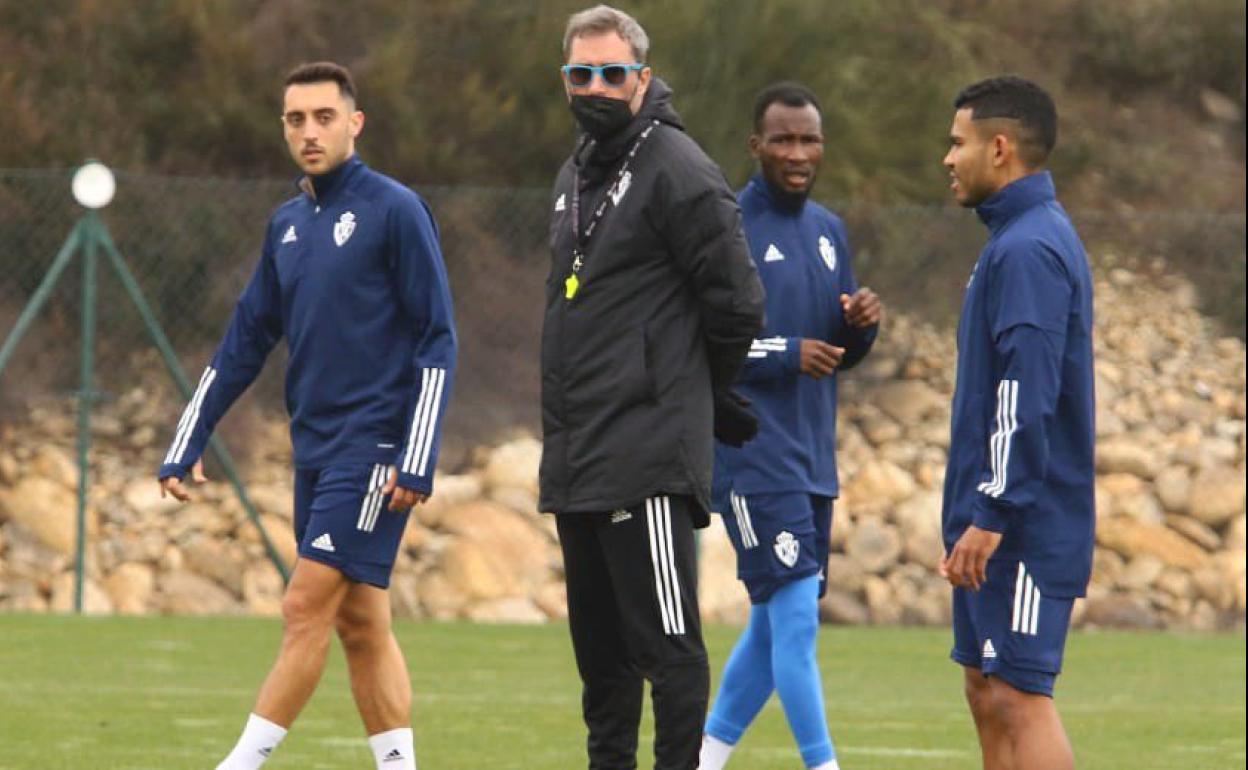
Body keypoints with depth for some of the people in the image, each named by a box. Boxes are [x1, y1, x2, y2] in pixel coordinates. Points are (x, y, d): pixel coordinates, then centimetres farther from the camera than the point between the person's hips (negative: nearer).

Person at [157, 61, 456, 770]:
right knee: (361, 624, 7)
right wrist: (186, 450, 13)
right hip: (315, 448, 7)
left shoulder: (395, 211, -7)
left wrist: (418, 461, -16)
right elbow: (245, 345, 18)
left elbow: (438, 341, -10)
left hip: (373, 447, -7)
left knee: (307, 607, -11)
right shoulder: (288, 226, 13)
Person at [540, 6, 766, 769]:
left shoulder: (677, 171, -10)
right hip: (576, 457, 9)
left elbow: (737, 304, -11)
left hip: (646, 457, -9)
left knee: (665, 641, -8)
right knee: (597, 641, 14)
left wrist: (700, 400, 2)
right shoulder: (577, 175, 18)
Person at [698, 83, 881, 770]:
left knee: (775, 624, 10)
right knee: (796, 616, -13)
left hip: (812, 460, 8)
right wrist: (785, 353, -20)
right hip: (752, 458, -8)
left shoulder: (829, 231, 15)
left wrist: (860, 325, -2)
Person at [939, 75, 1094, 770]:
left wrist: (992, 514, -23)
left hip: (1023, 526, -10)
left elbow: (1026, 396, -23)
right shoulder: (1021, 237, 17)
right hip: (1002, 527, 10)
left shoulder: (1029, 250, -16)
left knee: (1019, 695, -11)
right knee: (989, 691, 11)